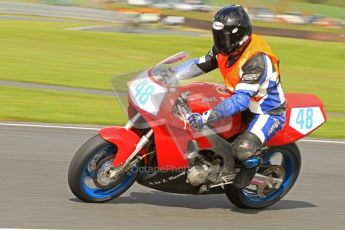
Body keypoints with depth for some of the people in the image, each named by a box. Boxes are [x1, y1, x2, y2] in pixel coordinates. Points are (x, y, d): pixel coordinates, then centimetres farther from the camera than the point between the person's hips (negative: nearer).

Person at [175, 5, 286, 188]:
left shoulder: (256, 59, -33)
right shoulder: (224, 49, -7)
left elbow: (241, 100, -40)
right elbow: (199, 65, 5)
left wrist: (205, 117, -48)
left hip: (268, 112, -9)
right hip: (243, 100, 9)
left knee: (243, 149, -35)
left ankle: (251, 165, 3)